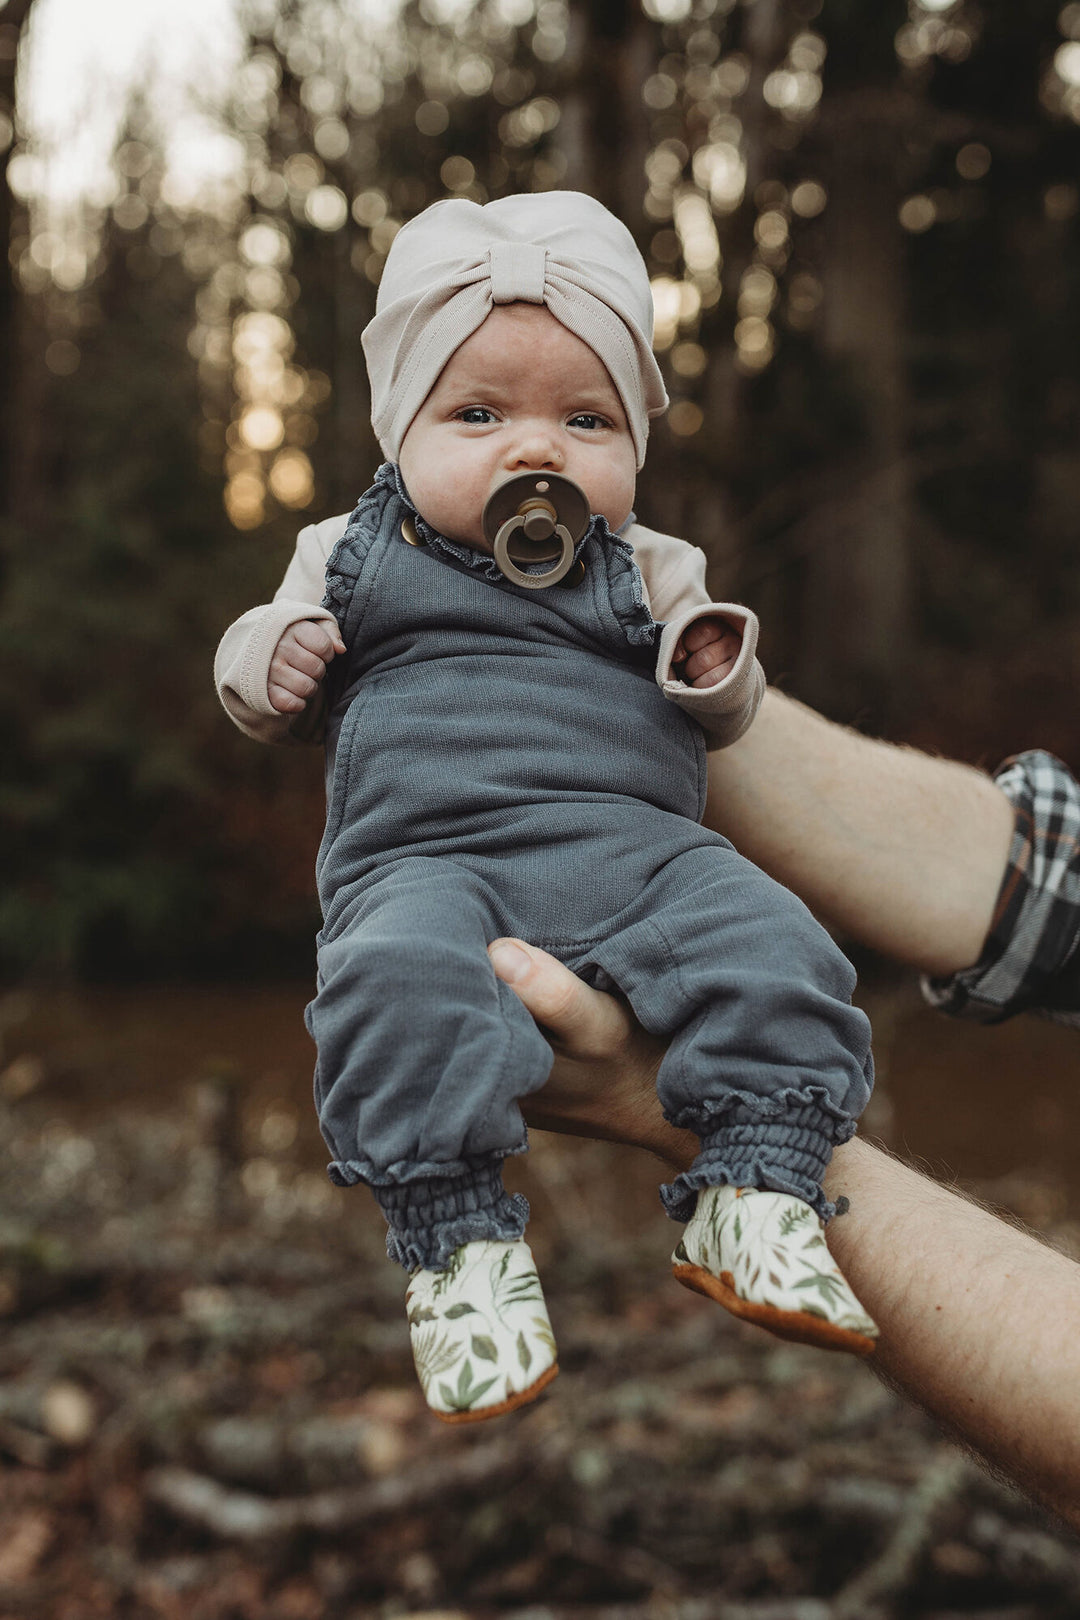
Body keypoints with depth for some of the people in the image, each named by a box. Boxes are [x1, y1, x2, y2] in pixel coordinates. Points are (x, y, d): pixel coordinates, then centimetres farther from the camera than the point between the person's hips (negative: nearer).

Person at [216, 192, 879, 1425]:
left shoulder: (653, 574, 18)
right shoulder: (350, 558, 17)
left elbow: (720, 720, 23)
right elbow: (255, 673, 26)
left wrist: (717, 671, 0)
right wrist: (271, 657, 2)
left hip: (635, 842, 2)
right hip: (423, 855, -2)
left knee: (769, 950, -23)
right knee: (398, 979, -35)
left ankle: (757, 1197, -20)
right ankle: (459, 1240, -28)